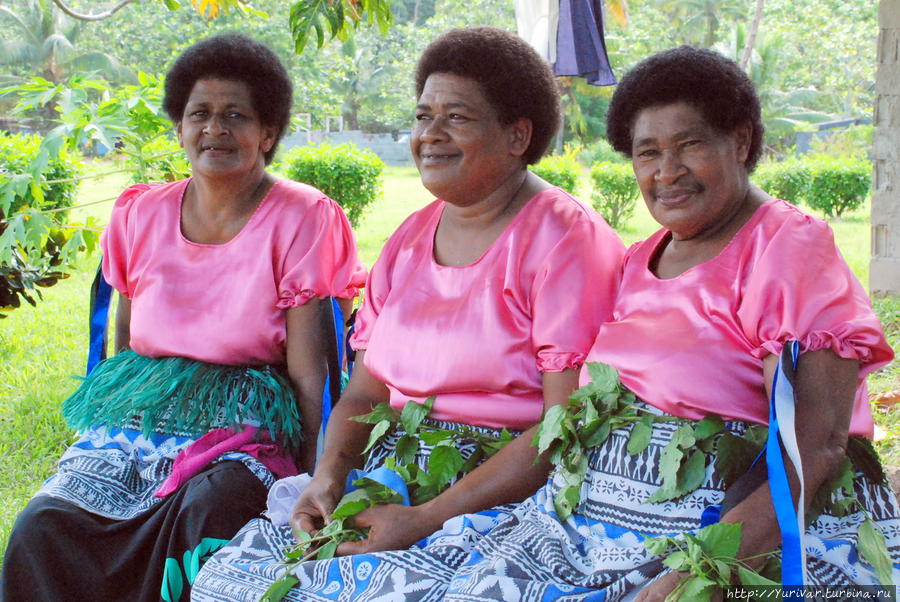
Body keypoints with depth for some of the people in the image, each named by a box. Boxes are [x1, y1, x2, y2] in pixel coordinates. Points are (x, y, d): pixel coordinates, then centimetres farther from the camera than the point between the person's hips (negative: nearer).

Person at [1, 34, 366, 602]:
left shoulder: (298, 222, -1)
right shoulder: (141, 215, 11)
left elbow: (307, 374, -4)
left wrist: (305, 482, -11)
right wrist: (106, 415, 5)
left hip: (241, 426, -3)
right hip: (133, 419, 4)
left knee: (212, 511, -37)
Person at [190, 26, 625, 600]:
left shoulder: (566, 237, -8)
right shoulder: (409, 239, 14)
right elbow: (364, 395, 15)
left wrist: (426, 520, -20)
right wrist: (328, 479, -7)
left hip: (509, 496, -6)